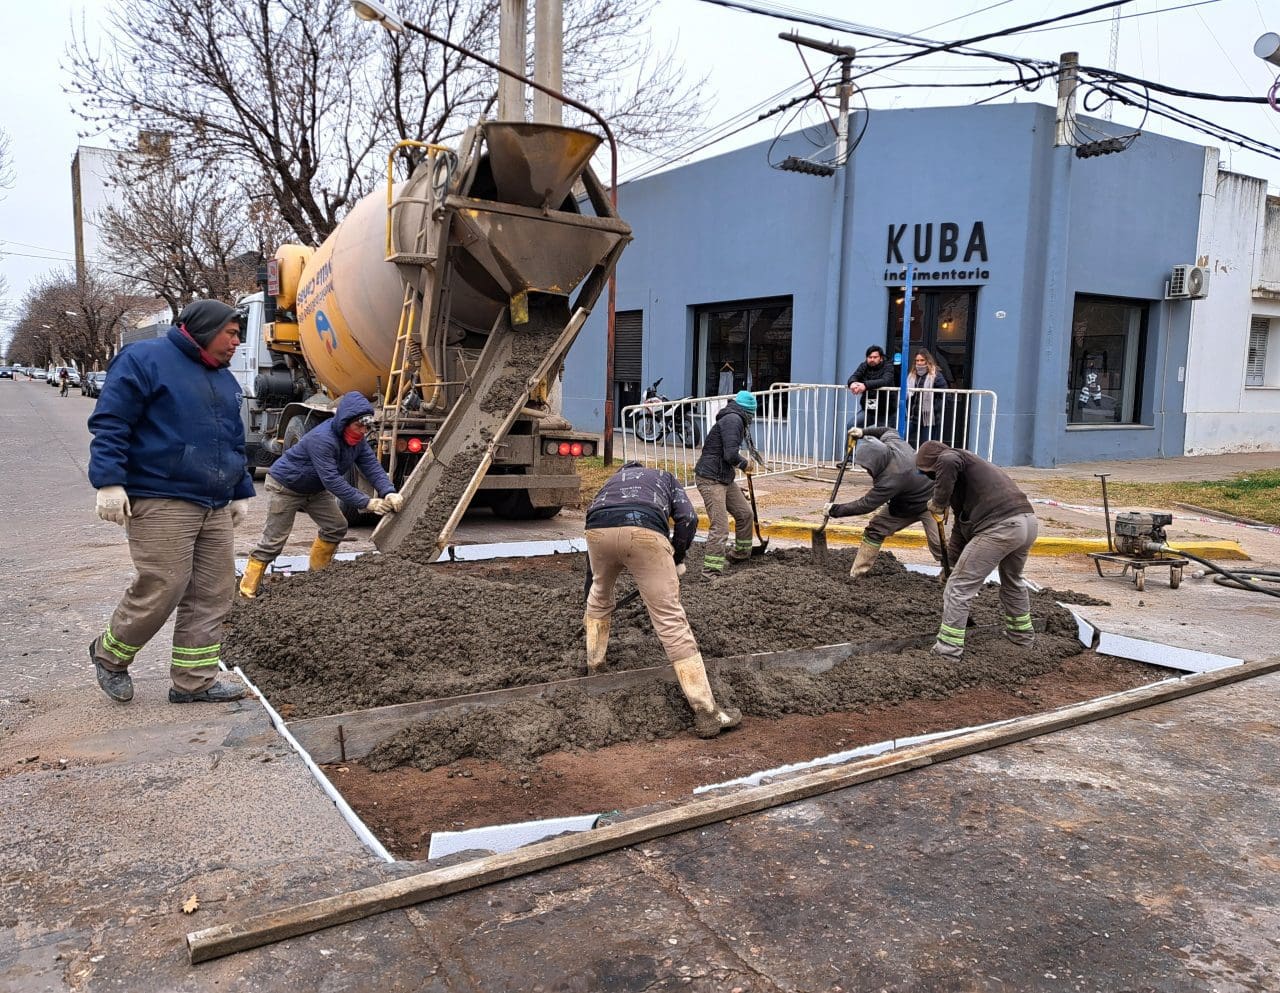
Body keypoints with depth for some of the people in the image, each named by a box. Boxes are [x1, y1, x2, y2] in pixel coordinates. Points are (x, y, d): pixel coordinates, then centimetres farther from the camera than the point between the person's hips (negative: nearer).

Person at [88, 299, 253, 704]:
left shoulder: (224, 379, 21)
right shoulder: (145, 359, -3)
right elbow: (110, 422, -9)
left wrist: (241, 491, 25)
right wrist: (109, 481, -17)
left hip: (214, 507, 8)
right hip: (161, 503, -8)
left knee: (213, 594, 3)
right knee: (163, 588, -9)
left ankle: (194, 681, 12)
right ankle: (109, 654, 18)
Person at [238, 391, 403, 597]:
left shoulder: (357, 439, -11)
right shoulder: (322, 439, -37)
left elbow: (372, 466, -18)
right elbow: (332, 480, -41)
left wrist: (388, 492, -37)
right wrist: (366, 503, -44)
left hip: (316, 488, 8)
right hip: (286, 487, -8)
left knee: (337, 527, 2)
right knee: (273, 540, -5)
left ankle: (318, 573, 20)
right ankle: (248, 590, 3)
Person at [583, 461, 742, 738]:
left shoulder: (611, 481, 44)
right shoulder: (664, 477, 39)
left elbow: (594, 560, 47)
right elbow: (688, 519, 14)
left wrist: (588, 612, 56)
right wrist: (676, 562, 29)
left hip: (598, 529, 3)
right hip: (644, 531, -3)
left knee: (599, 597, 34)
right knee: (671, 621, -1)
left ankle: (593, 669, 46)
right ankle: (707, 713, -2)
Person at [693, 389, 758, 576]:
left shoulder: (735, 420, 16)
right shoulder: (733, 420, -16)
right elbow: (730, 455, -23)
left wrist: (744, 463, 8)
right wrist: (745, 464, -5)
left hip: (725, 478, 10)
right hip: (710, 478, -10)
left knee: (745, 513, 18)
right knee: (720, 526, -13)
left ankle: (740, 554, 35)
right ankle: (711, 571, -11)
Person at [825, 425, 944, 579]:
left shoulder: (890, 480, -40)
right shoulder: (891, 441, -19)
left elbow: (864, 505, -30)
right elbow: (888, 430, 10)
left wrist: (835, 510, -21)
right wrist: (864, 432, 0)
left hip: (928, 504, -9)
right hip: (903, 502, 9)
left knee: (937, 543, -22)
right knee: (874, 530, 1)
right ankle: (856, 573, 3)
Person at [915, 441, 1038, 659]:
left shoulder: (949, 458, 5)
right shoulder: (967, 467, 31)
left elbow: (948, 462, -24)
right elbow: (961, 524, 33)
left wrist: (938, 502, -11)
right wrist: (952, 562, 36)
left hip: (1000, 526, -10)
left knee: (959, 586, 0)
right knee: (1013, 581, 34)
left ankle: (948, 648, 3)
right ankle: (1022, 634, 51)